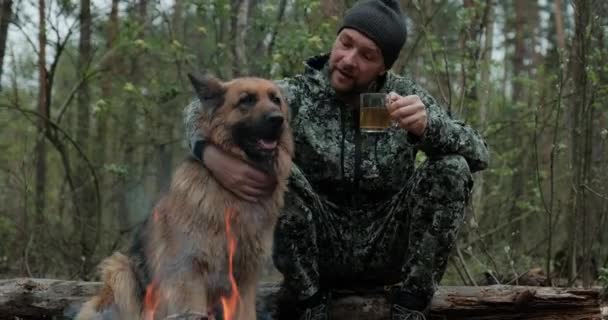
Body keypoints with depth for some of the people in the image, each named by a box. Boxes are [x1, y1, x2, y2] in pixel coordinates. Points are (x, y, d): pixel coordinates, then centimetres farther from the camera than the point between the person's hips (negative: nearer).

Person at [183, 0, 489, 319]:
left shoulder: (405, 95, -2)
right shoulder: (298, 95, -6)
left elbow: (478, 154, -8)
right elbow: (202, 108, -11)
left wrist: (428, 128, -30)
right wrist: (212, 154, -36)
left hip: (387, 251, 1)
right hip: (315, 250, -1)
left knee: (453, 169, -18)